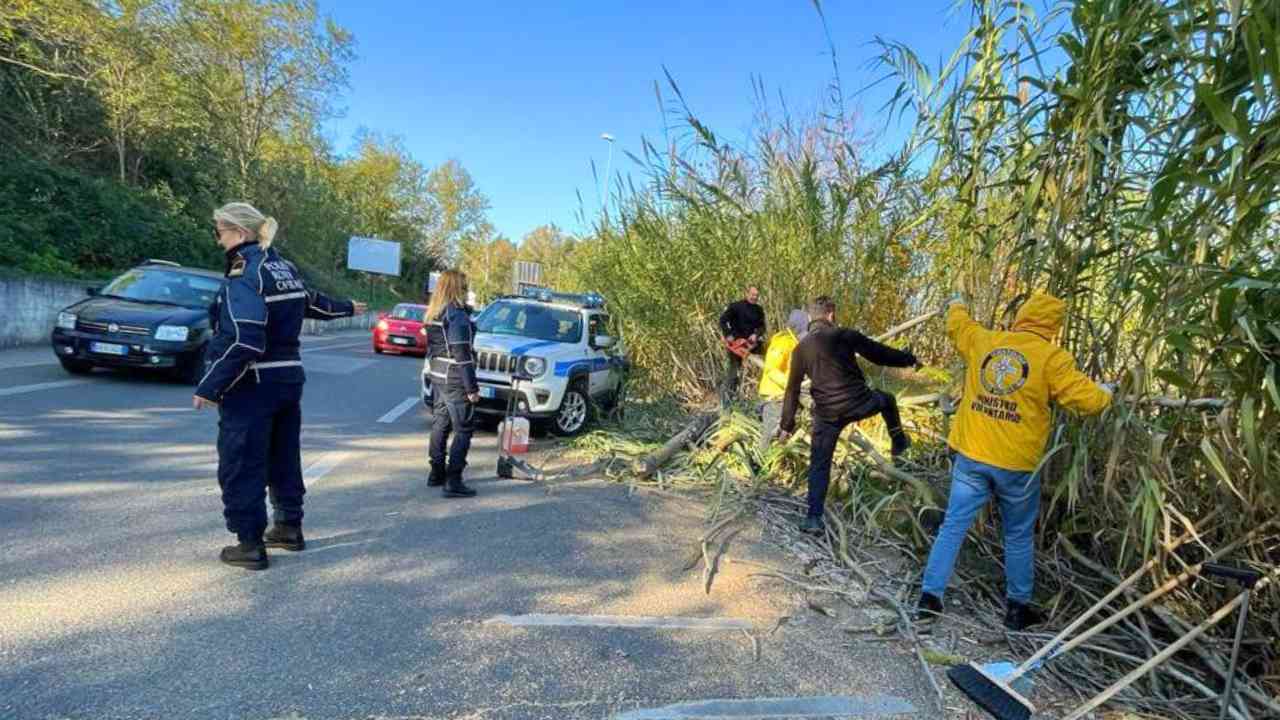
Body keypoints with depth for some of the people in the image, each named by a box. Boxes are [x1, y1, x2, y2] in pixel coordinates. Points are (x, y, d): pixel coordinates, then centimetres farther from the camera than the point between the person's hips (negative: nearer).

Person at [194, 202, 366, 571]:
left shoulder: (244, 273, -17)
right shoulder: (284, 268, 8)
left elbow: (244, 341, -26)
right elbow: (313, 302, 27)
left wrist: (209, 387, -22)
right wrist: (348, 307, 47)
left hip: (251, 386, -8)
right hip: (288, 378, 8)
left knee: (241, 465, 2)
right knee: (283, 457, 19)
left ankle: (250, 545, 9)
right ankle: (289, 528, 30)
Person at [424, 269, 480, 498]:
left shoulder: (433, 314, 10)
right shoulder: (457, 315, -18)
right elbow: (462, 354, -20)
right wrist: (472, 388, -17)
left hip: (437, 377, 9)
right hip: (455, 380, -9)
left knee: (440, 424, 18)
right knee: (463, 430, -2)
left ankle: (436, 473, 28)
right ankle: (453, 481, -3)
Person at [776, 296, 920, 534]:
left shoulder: (801, 348, 5)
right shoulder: (845, 335, -3)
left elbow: (793, 389, 7)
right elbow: (880, 353, 5)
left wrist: (787, 423, 12)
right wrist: (909, 359, 22)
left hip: (827, 414, 1)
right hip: (858, 403, -1)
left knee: (819, 465, 11)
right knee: (886, 399, 33)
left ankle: (814, 518, 6)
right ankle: (899, 443, 49)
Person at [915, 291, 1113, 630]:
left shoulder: (982, 340, 4)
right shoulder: (1052, 358, -7)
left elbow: (957, 324, 24)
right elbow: (1086, 399, -9)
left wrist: (955, 305, 46)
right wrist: (1105, 392, 14)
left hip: (970, 456, 3)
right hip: (1017, 465, -2)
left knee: (952, 526, 7)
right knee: (1019, 537, 16)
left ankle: (930, 598, 7)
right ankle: (1018, 608, 28)